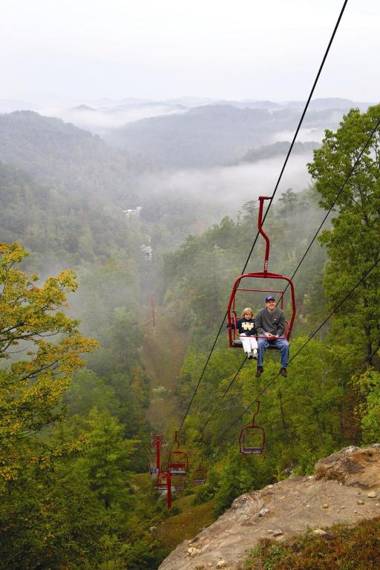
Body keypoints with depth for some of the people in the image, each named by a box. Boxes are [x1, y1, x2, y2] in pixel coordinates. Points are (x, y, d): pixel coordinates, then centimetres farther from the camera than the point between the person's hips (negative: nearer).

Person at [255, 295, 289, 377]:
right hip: (264, 336, -1)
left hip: (277, 336, 1)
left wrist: (277, 335, -12)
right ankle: (260, 367, -22)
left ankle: (284, 367, -12)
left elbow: (282, 327, 5)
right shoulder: (261, 313, 1)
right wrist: (265, 333, -11)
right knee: (260, 344, -34)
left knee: (285, 345, -28)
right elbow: (258, 327, 5)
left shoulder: (280, 313, 4)